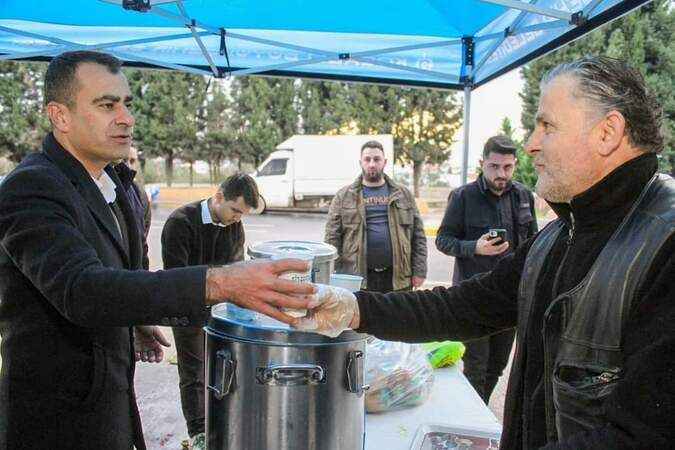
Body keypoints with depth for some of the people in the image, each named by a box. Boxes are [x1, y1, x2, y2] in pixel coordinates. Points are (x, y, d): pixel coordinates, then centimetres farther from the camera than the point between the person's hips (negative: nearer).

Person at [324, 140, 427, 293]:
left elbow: (418, 236, 8)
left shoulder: (403, 194, 10)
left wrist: (419, 271, 1)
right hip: (356, 277, -1)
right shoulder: (344, 196, 6)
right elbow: (332, 238, 1)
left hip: (397, 278, 2)